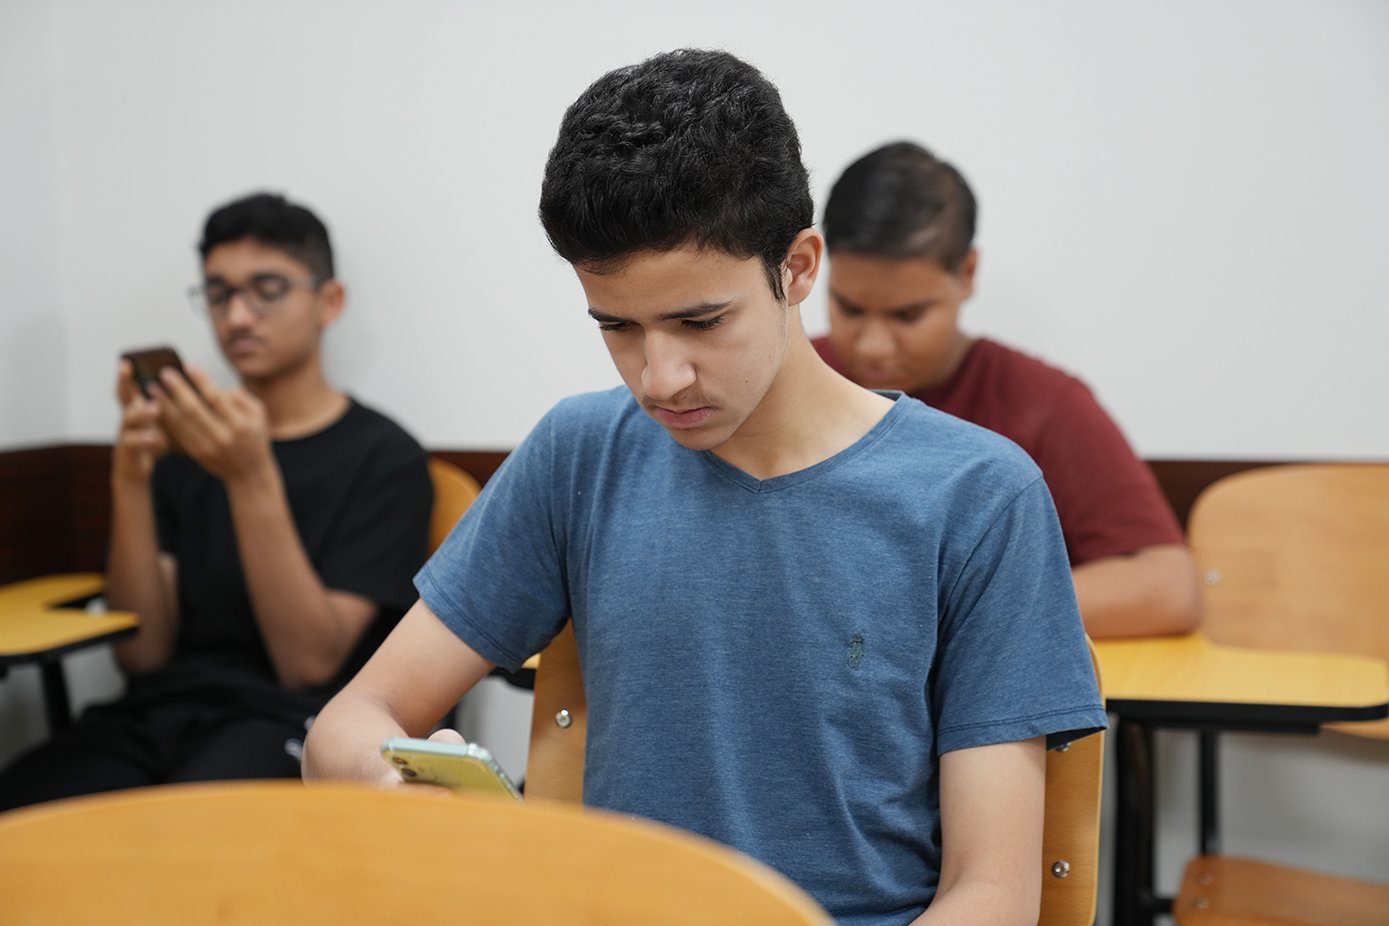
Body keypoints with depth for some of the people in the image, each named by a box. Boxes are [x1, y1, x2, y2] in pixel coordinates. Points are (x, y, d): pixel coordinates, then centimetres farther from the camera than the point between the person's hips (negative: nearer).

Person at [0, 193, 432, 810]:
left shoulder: (384, 457, 3)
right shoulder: (186, 449, 17)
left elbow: (310, 664, -7)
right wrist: (130, 480, -6)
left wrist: (254, 480, -17)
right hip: (159, 708, 4)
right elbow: (143, 654, 7)